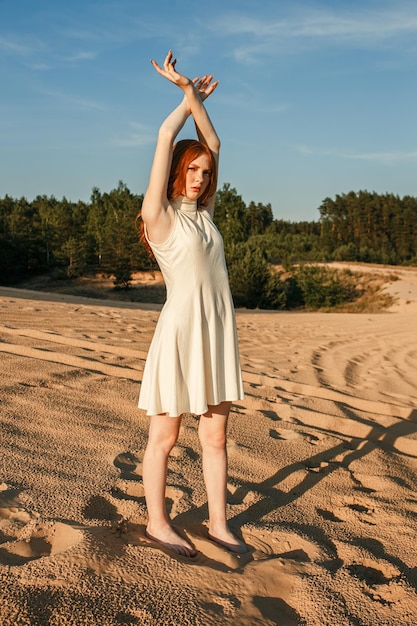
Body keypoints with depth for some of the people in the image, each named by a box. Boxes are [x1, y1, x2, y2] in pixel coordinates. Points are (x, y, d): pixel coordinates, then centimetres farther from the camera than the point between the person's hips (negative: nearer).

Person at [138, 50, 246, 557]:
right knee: (164, 438, 7)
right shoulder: (159, 216, -3)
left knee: (215, 436, 12)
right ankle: (157, 522, 23)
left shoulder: (203, 212, 14)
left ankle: (218, 522, 25)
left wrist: (195, 96, 15)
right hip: (180, 332, -6)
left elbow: (212, 144, 16)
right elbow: (165, 139, -4)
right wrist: (186, 95, 9)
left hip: (219, 332, 6)